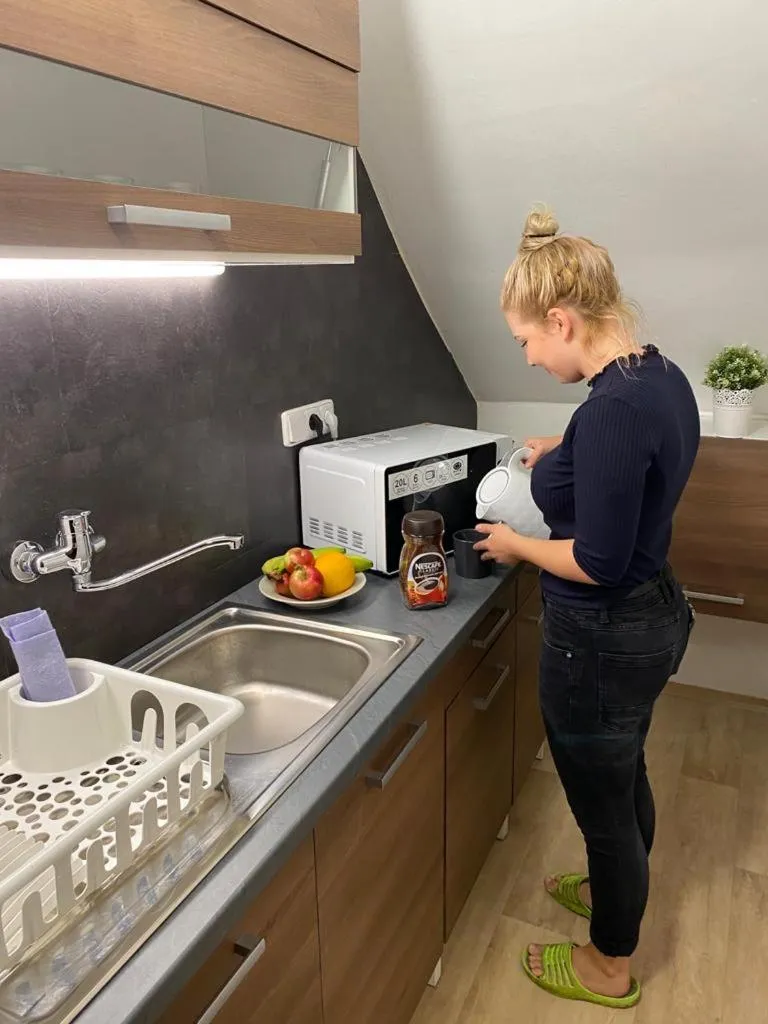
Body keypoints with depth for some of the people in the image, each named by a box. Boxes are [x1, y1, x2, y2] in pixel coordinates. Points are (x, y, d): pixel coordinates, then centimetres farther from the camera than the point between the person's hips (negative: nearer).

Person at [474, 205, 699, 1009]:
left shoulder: (612, 409, -28)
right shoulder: (663, 378, 1)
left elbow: (598, 562, -26)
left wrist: (516, 545, -11)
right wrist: (568, 461, 11)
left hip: (602, 640, -9)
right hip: (653, 615, 9)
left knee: (602, 801, 13)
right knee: (623, 776, 29)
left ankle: (610, 967, 39)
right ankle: (614, 893, 55)